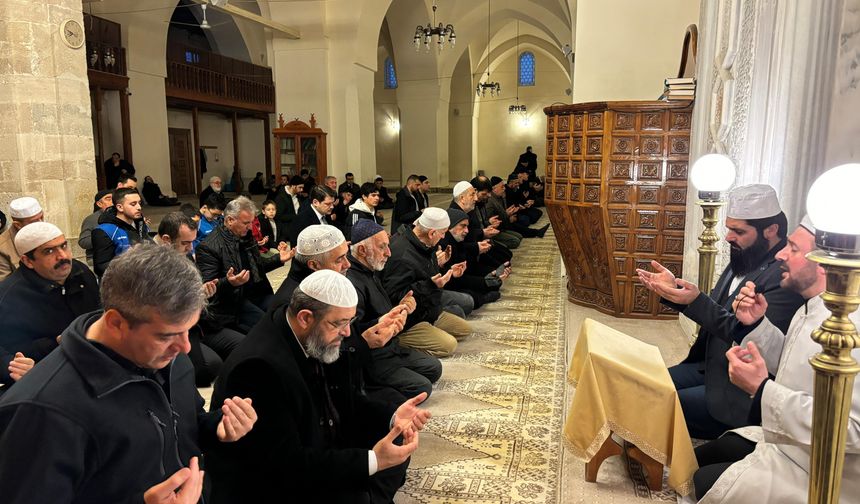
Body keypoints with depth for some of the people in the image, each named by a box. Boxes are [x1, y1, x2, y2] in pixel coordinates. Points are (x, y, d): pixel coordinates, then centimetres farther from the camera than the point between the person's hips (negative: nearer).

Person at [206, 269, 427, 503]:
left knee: (398, 448, 5)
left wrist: (392, 417, -10)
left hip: (308, 454, 8)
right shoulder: (260, 366, -30)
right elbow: (285, 464, -28)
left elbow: (336, 400, 5)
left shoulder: (308, 339, -5)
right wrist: (371, 461, -30)